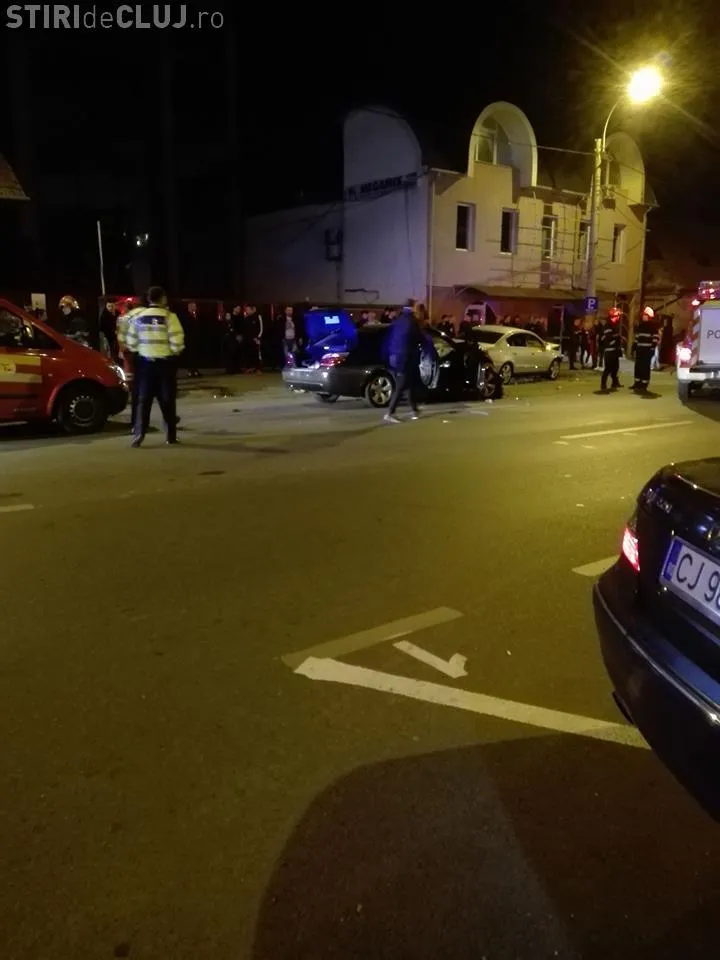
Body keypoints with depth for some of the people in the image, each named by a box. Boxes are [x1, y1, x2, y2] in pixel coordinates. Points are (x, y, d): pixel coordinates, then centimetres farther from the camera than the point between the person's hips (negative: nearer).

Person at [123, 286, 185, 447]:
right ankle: (171, 436, 12)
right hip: (165, 363, -3)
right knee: (167, 400, 7)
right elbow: (177, 342, -14)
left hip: (145, 362, 3)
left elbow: (130, 342, 4)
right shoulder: (169, 317, -9)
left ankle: (138, 436, 1)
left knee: (143, 400, 6)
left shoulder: (137, 317, 2)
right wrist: (175, 352, 6)